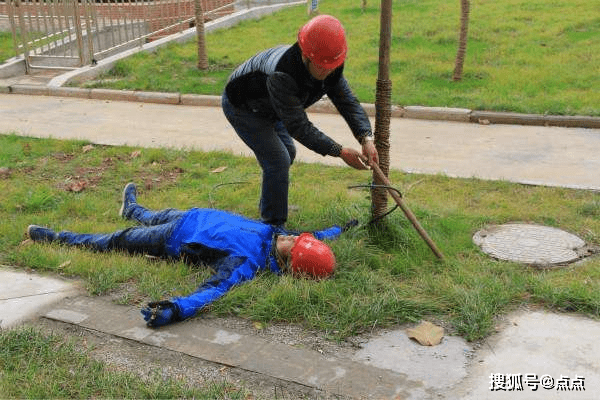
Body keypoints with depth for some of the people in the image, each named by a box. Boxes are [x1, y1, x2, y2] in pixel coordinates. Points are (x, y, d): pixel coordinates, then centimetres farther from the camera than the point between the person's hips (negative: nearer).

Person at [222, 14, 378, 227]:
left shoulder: (330, 65, -20)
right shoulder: (281, 73, -44)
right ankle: (274, 227, 1)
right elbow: (298, 126, -40)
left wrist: (366, 138, -34)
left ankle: (268, 208, 41)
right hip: (241, 106, -8)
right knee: (278, 161, -14)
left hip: (267, 107, 8)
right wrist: (340, 151, -40)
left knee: (288, 153, 18)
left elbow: (348, 102, -17)